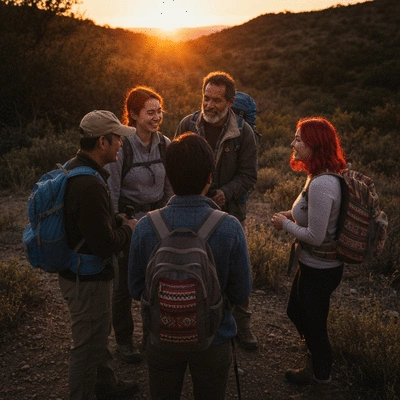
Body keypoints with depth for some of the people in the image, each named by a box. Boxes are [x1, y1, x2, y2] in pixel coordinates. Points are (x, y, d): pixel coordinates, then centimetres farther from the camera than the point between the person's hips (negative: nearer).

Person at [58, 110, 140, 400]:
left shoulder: (74, 169, 3)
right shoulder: (90, 185, -30)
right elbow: (104, 243, -29)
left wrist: (122, 221, 3)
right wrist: (130, 228, -12)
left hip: (79, 272, 11)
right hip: (88, 279, -11)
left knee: (100, 333, 27)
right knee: (88, 345, 8)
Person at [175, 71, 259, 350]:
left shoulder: (243, 132, -8)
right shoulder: (188, 125, -4)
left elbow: (249, 175, -6)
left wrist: (226, 193, -22)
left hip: (230, 211, -1)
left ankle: (241, 325, 29)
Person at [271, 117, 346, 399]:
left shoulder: (320, 185, -31)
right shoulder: (323, 176, 0)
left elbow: (315, 236, -27)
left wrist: (285, 225, -13)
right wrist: (293, 215, 2)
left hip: (319, 269, -10)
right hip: (314, 264, 10)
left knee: (313, 323, 13)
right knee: (296, 312, 27)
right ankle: (319, 365, 49)